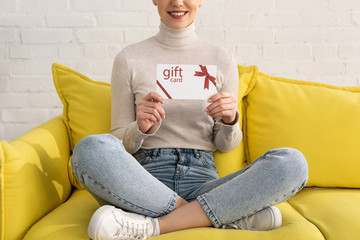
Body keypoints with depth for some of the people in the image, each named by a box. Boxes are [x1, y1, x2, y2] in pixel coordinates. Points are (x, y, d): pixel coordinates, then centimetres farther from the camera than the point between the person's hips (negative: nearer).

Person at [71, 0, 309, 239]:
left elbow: (226, 145, 11)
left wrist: (230, 121, -12)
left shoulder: (222, 60, 7)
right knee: (90, 148, -31)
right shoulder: (129, 59, 5)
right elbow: (118, 142, 6)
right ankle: (236, 216, -24)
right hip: (147, 179, -1)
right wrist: (140, 128, -16)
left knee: (292, 162, -23)